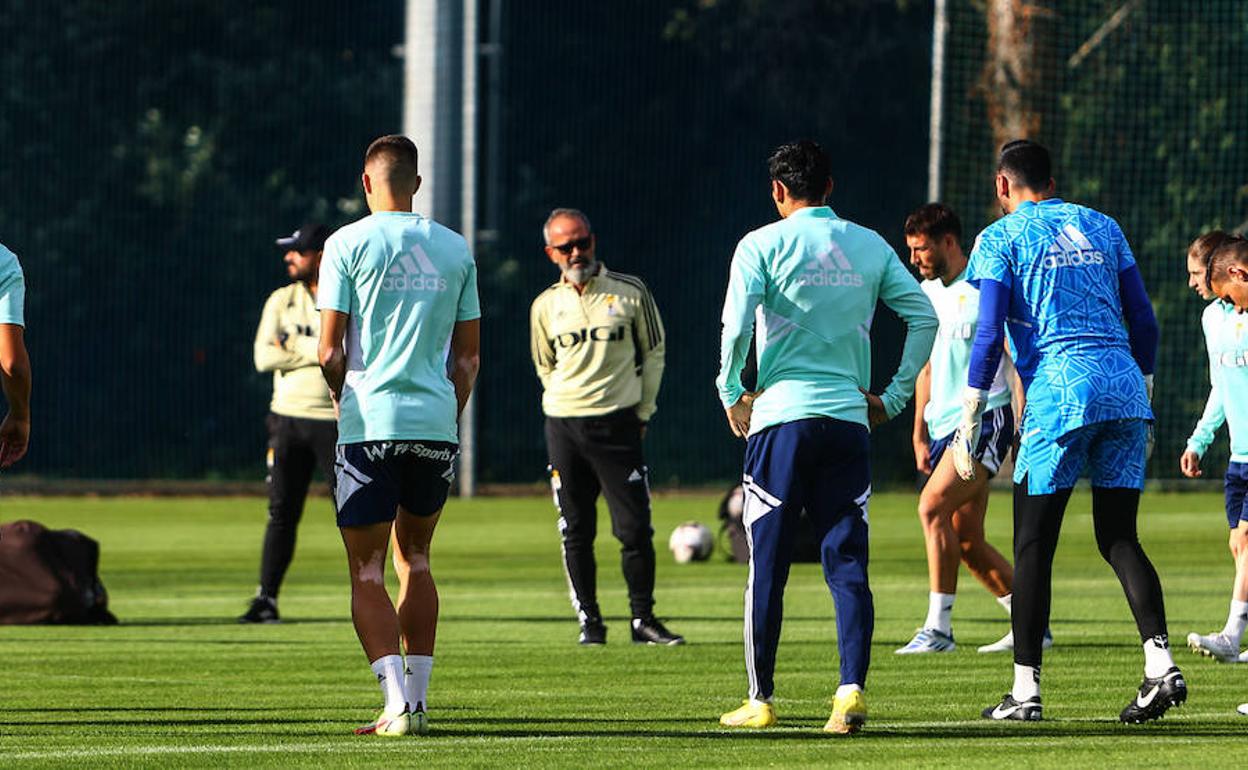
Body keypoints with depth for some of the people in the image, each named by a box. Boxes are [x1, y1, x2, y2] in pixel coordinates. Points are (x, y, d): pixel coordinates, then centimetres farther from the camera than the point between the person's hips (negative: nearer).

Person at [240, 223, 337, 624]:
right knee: (282, 512, 1)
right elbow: (264, 357, -4)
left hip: (335, 421, -3)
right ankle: (266, 598, 3)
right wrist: (317, 351, -11)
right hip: (288, 419, 3)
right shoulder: (282, 301, 8)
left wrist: (294, 346, -11)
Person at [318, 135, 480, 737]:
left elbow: (330, 351, -4)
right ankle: (417, 699, 15)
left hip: (369, 423, -4)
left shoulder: (349, 244, -2)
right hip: (437, 423, 4)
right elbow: (468, 354, 11)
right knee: (415, 559, 18)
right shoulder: (455, 249, 9)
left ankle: (398, 702, -13)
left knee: (367, 574, 0)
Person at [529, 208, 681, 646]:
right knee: (576, 531, 3)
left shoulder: (630, 293, 2)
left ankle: (643, 619, 2)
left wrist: (641, 413, 6)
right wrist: (569, 408, 10)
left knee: (635, 527, -6)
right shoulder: (545, 306, 7)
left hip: (617, 424, -2)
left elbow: (654, 353, 10)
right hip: (563, 428, 2)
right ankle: (589, 621, 10)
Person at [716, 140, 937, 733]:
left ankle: (760, 700, 9)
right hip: (849, 419, 3)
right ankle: (851, 690, -12)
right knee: (847, 566, 2)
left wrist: (732, 395, 2)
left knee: (767, 566, 5)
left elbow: (736, 327, -12)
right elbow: (924, 316, 8)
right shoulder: (870, 246, 10)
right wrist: (895, 397, 12)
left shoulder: (762, 245, -1)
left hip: (780, 417, -3)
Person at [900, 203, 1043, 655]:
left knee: (933, 506, -22)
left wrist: (1024, 430, -14)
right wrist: (920, 434, 16)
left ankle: (938, 627, -21)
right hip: (943, 426, 8)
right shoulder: (927, 293, 15)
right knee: (967, 540, 6)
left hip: (985, 418, -8)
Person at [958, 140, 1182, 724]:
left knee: (1034, 544, 3)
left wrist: (967, 426, 1)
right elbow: (1144, 322, 16)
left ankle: (1026, 690, 3)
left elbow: (989, 335, -3)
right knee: (1119, 538, 7)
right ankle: (1160, 664, -12)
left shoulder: (1001, 238, 4)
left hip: (1058, 391, -4)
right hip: (1124, 389, 4)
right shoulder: (1101, 227, 18)